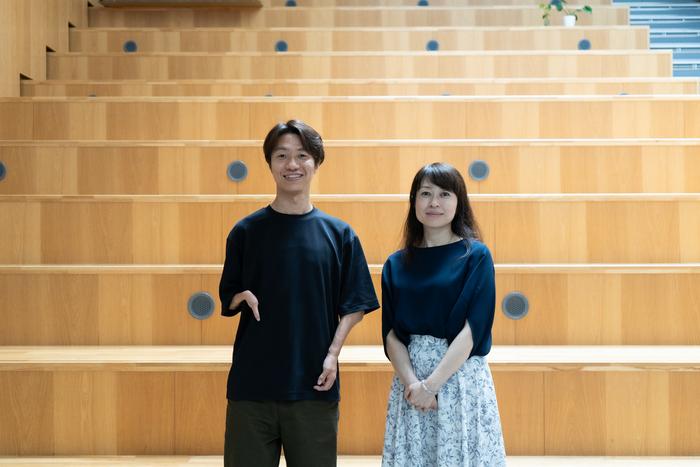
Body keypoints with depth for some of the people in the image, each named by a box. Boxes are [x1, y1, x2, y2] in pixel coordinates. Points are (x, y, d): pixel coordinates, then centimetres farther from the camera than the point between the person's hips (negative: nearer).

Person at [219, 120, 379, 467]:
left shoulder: (339, 234, 3)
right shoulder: (246, 231, 4)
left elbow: (353, 305, 5)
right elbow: (228, 300, 9)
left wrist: (333, 353, -8)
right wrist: (244, 297, -12)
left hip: (313, 385, 0)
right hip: (251, 383, 0)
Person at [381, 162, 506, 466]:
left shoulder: (476, 256, -3)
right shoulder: (396, 265, 7)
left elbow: (473, 328, -10)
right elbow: (391, 333, 2)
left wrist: (431, 384, -15)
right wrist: (411, 382, -14)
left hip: (462, 377, -3)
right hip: (409, 380, 3)